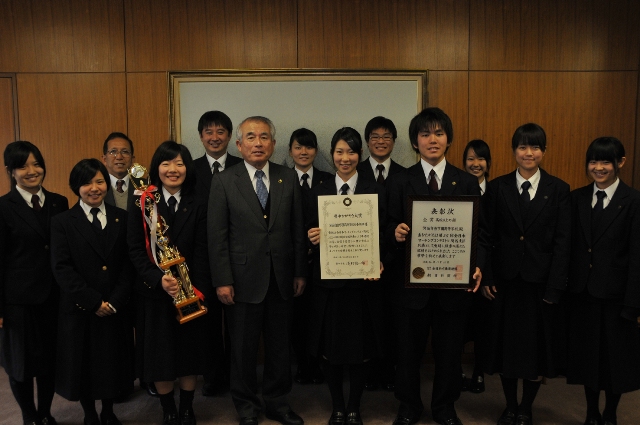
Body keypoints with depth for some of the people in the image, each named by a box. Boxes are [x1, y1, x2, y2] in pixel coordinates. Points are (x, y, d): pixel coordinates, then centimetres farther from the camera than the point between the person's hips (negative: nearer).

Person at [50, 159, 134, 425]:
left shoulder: (122, 218, 4)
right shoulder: (62, 222, -3)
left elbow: (129, 264, 0)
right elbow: (61, 268, -10)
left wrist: (115, 301, -11)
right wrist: (94, 301, -15)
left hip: (115, 309, 2)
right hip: (80, 310, -2)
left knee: (113, 363, 14)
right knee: (83, 365, 13)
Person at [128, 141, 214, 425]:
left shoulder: (197, 206, 2)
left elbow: (201, 253, -3)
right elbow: (135, 249, -6)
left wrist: (198, 290, -14)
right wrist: (158, 279, -20)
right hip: (154, 292, -1)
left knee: (190, 352, 10)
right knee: (159, 355, 8)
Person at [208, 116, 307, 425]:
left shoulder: (289, 179, 4)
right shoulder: (224, 182, -2)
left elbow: (298, 229, 5)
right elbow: (217, 236, -5)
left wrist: (300, 272, 3)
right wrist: (222, 281, -9)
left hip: (281, 279, 2)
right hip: (244, 279, -2)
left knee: (280, 345, 13)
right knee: (244, 347, 11)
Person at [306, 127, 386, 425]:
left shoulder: (375, 191, 2)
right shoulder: (319, 192, 5)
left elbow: (383, 235, 1)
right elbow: (312, 236, 5)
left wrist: (379, 263, -16)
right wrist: (313, 239, -17)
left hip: (363, 280, -1)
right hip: (328, 281, 1)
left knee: (360, 347, 8)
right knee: (329, 348, 8)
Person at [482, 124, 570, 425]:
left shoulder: (558, 189, 0)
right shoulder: (497, 188, 1)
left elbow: (563, 242, -4)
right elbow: (488, 236, 1)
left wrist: (554, 287, -10)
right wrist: (486, 277, -6)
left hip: (541, 281, 0)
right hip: (506, 280, 1)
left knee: (537, 346, 10)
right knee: (506, 345, 11)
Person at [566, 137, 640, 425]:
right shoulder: (577, 198, 3)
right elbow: (570, 246, 2)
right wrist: (563, 286, -3)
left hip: (614, 293, -3)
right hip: (582, 292, 3)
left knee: (615, 358, 12)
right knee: (588, 355, 14)